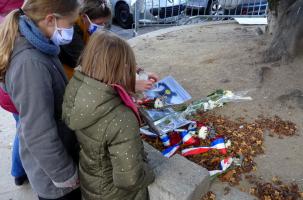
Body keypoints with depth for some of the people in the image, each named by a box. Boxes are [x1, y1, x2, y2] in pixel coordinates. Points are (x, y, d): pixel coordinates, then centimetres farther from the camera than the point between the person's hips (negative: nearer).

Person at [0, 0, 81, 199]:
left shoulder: (38, 49, -2)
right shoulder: (30, 63, -31)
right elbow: (39, 136, -28)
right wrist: (66, 176, -16)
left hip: (62, 150, 8)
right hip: (52, 173, -8)